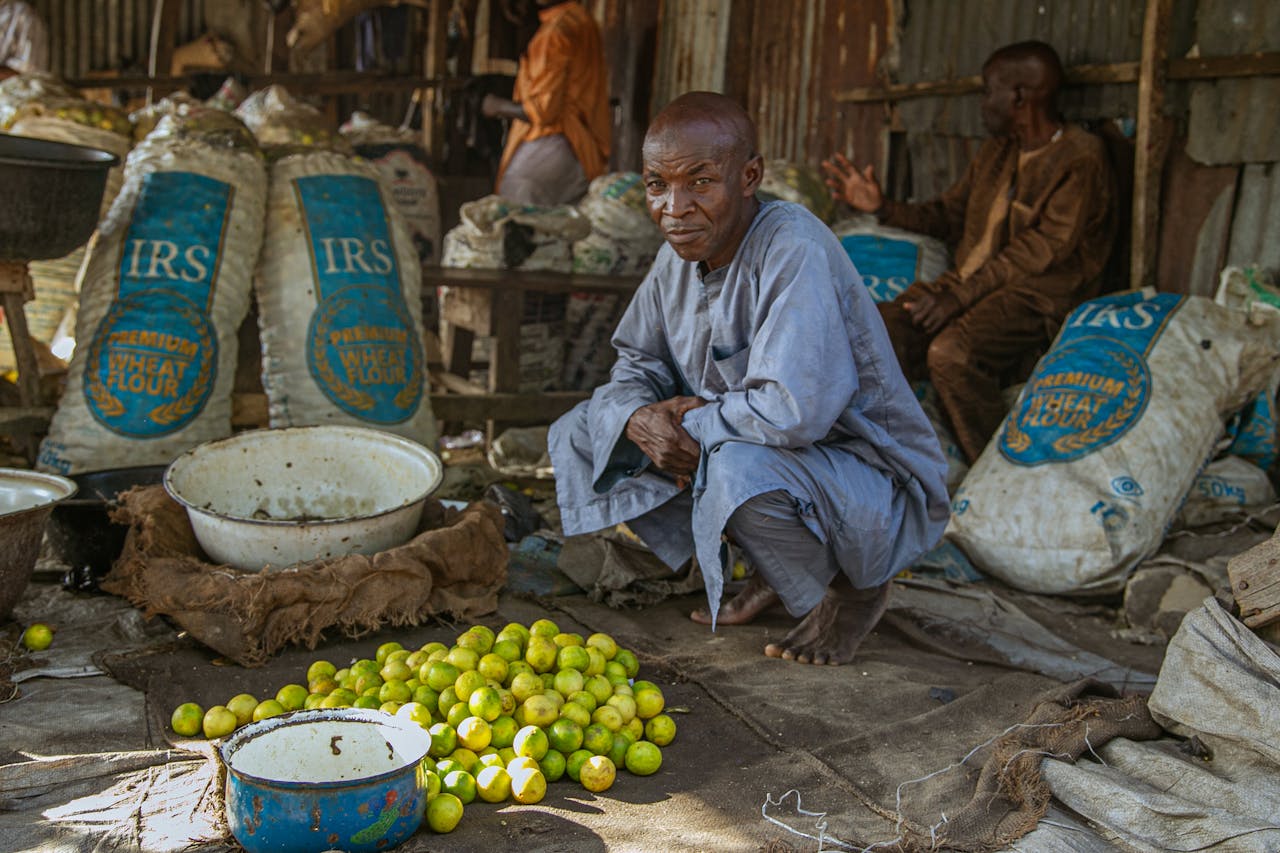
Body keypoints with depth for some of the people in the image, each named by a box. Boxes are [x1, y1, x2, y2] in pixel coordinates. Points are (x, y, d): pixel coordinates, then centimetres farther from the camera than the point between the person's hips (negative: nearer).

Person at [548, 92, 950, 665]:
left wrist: (692, 420, -21)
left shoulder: (794, 249, -27)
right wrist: (640, 418, -15)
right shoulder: (681, 253, -1)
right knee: (583, 432, 3)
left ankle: (851, 590, -4)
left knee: (741, 469, -41)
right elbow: (636, 360, 10)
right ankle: (774, 573, 9)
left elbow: (796, 410, -39)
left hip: (873, 485, -8)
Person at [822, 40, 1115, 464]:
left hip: (1036, 294, -7)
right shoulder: (996, 150, 17)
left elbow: (1045, 248, -17)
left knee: (950, 353, -35)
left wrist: (960, 295, -25)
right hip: (970, 283, 8)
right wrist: (881, 206, 8)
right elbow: (949, 215, 24)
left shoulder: (1081, 156, -9)